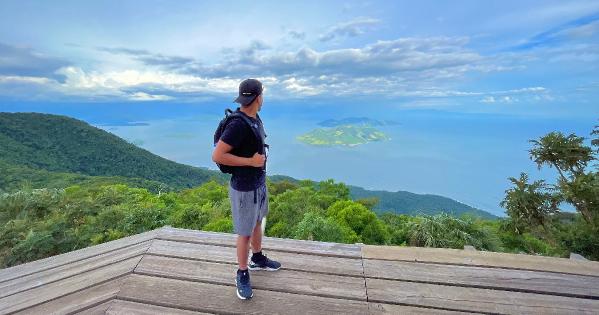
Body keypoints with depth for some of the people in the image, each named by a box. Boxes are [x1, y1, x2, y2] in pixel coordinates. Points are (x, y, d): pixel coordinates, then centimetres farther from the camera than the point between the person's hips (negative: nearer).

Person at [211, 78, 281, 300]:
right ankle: (243, 274, 30)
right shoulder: (238, 124, -25)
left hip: (259, 182, 9)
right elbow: (217, 156, -26)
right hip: (244, 188, -9)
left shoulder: (255, 118, 2)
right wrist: (251, 162, -22)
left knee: (257, 223, 23)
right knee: (245, 233, 8)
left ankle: (257, 259, 45)